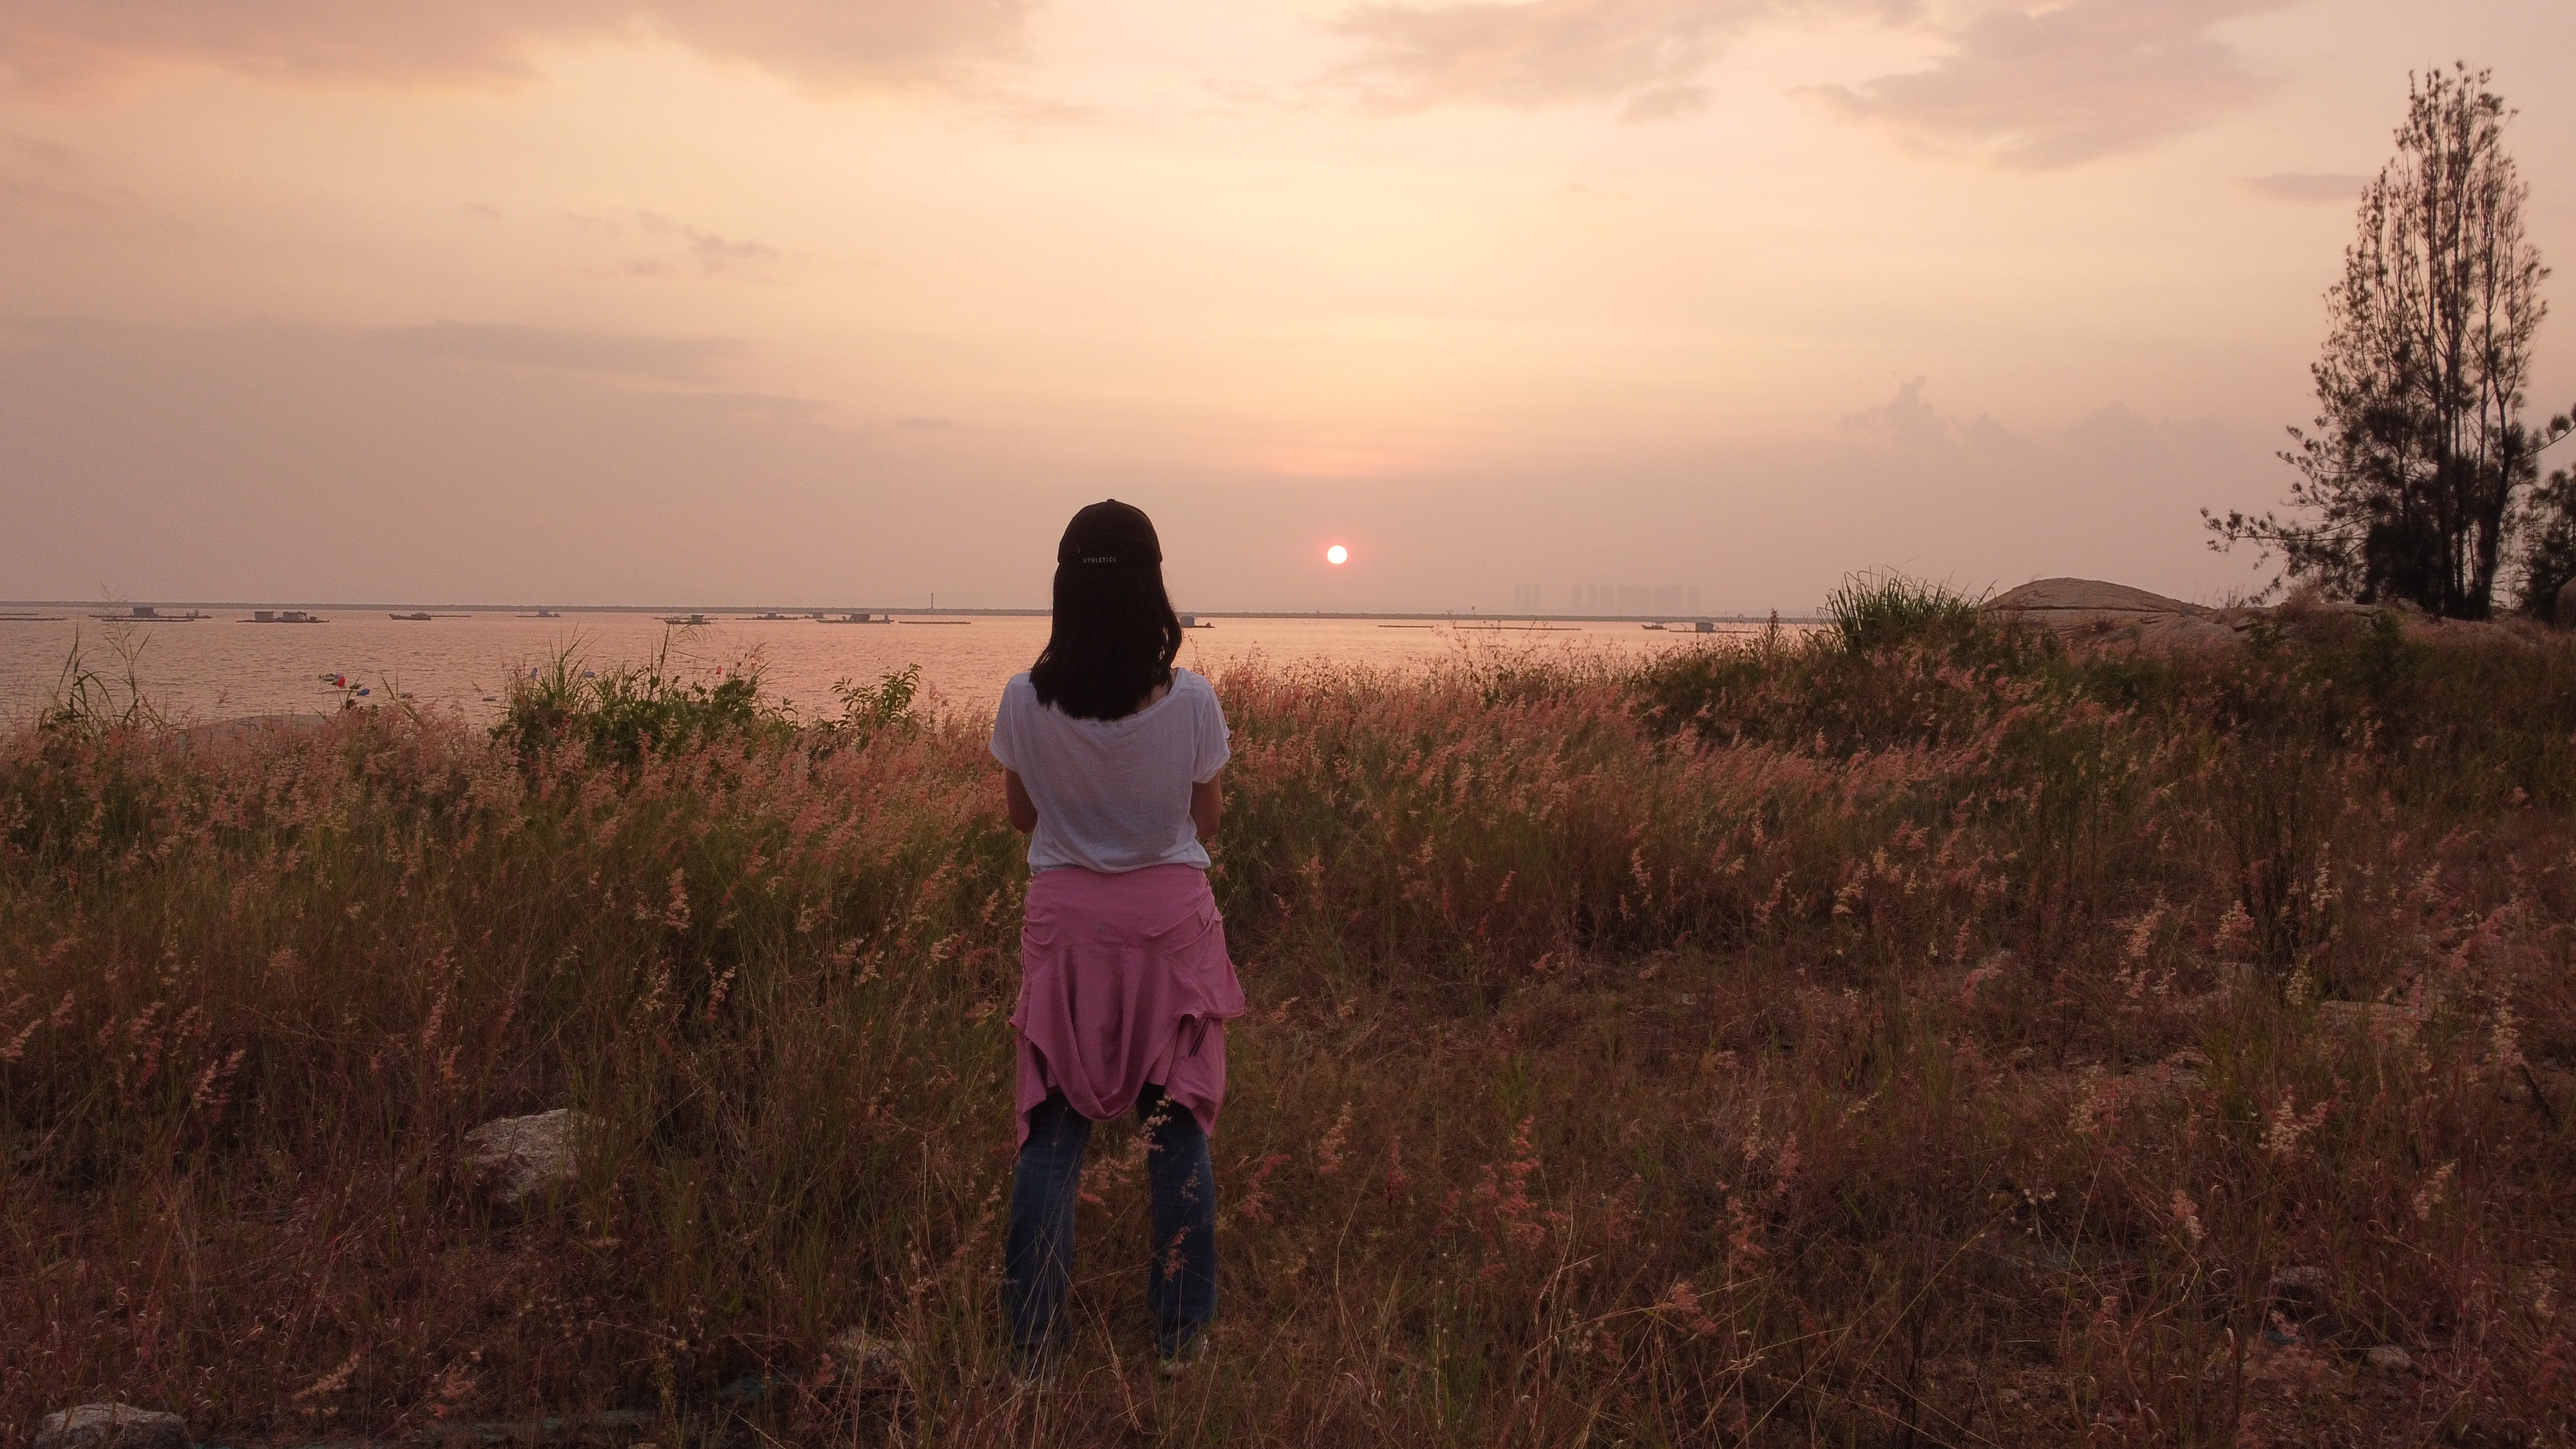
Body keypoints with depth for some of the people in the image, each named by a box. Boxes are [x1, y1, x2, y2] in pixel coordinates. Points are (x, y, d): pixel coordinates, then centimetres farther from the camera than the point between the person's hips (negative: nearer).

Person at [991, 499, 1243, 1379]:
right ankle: (1180, 1340, 20)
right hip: (1172, 922, 0)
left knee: (1051, 1133, 10)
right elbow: (1206, 821, 0)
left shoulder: (1025, 702, -11)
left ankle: (1034, 1347, 14)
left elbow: (1022, 816, 4)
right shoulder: (1193, 702, -14)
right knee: (1178, 1131, 12)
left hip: (1066, 925, 1)